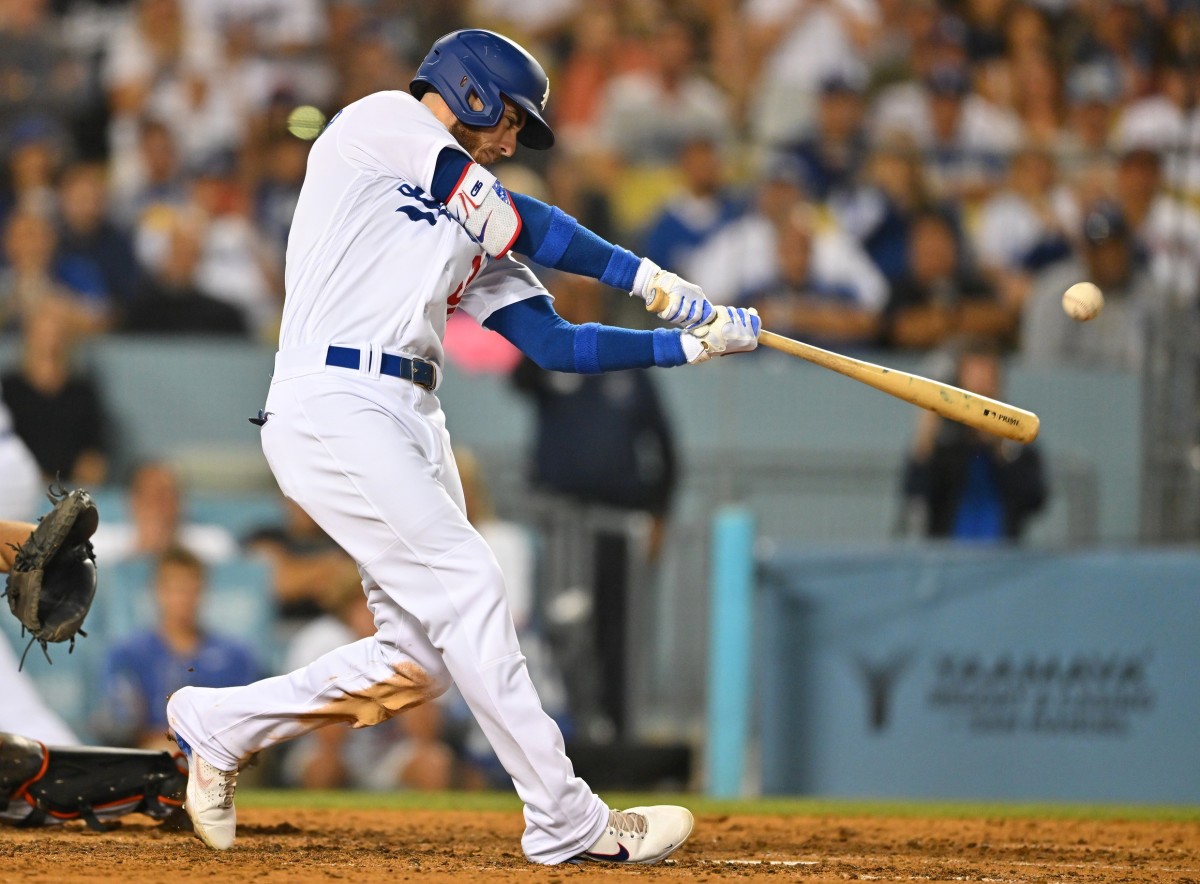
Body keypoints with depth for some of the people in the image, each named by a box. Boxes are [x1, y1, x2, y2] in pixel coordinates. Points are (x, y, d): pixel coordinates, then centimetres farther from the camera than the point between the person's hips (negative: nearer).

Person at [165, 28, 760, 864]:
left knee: (423, 655, 2)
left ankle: (222, 724, 19)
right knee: (470, 590, -14)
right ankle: (567, 823, -13)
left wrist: (694, 342, 8)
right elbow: (517, 221, -6)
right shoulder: (379, 123, 2)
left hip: (411, 423, 9)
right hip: (334, 410, -9)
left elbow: (553, 343, 16)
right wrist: (648, 278, -5)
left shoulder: (474, 227, 24)